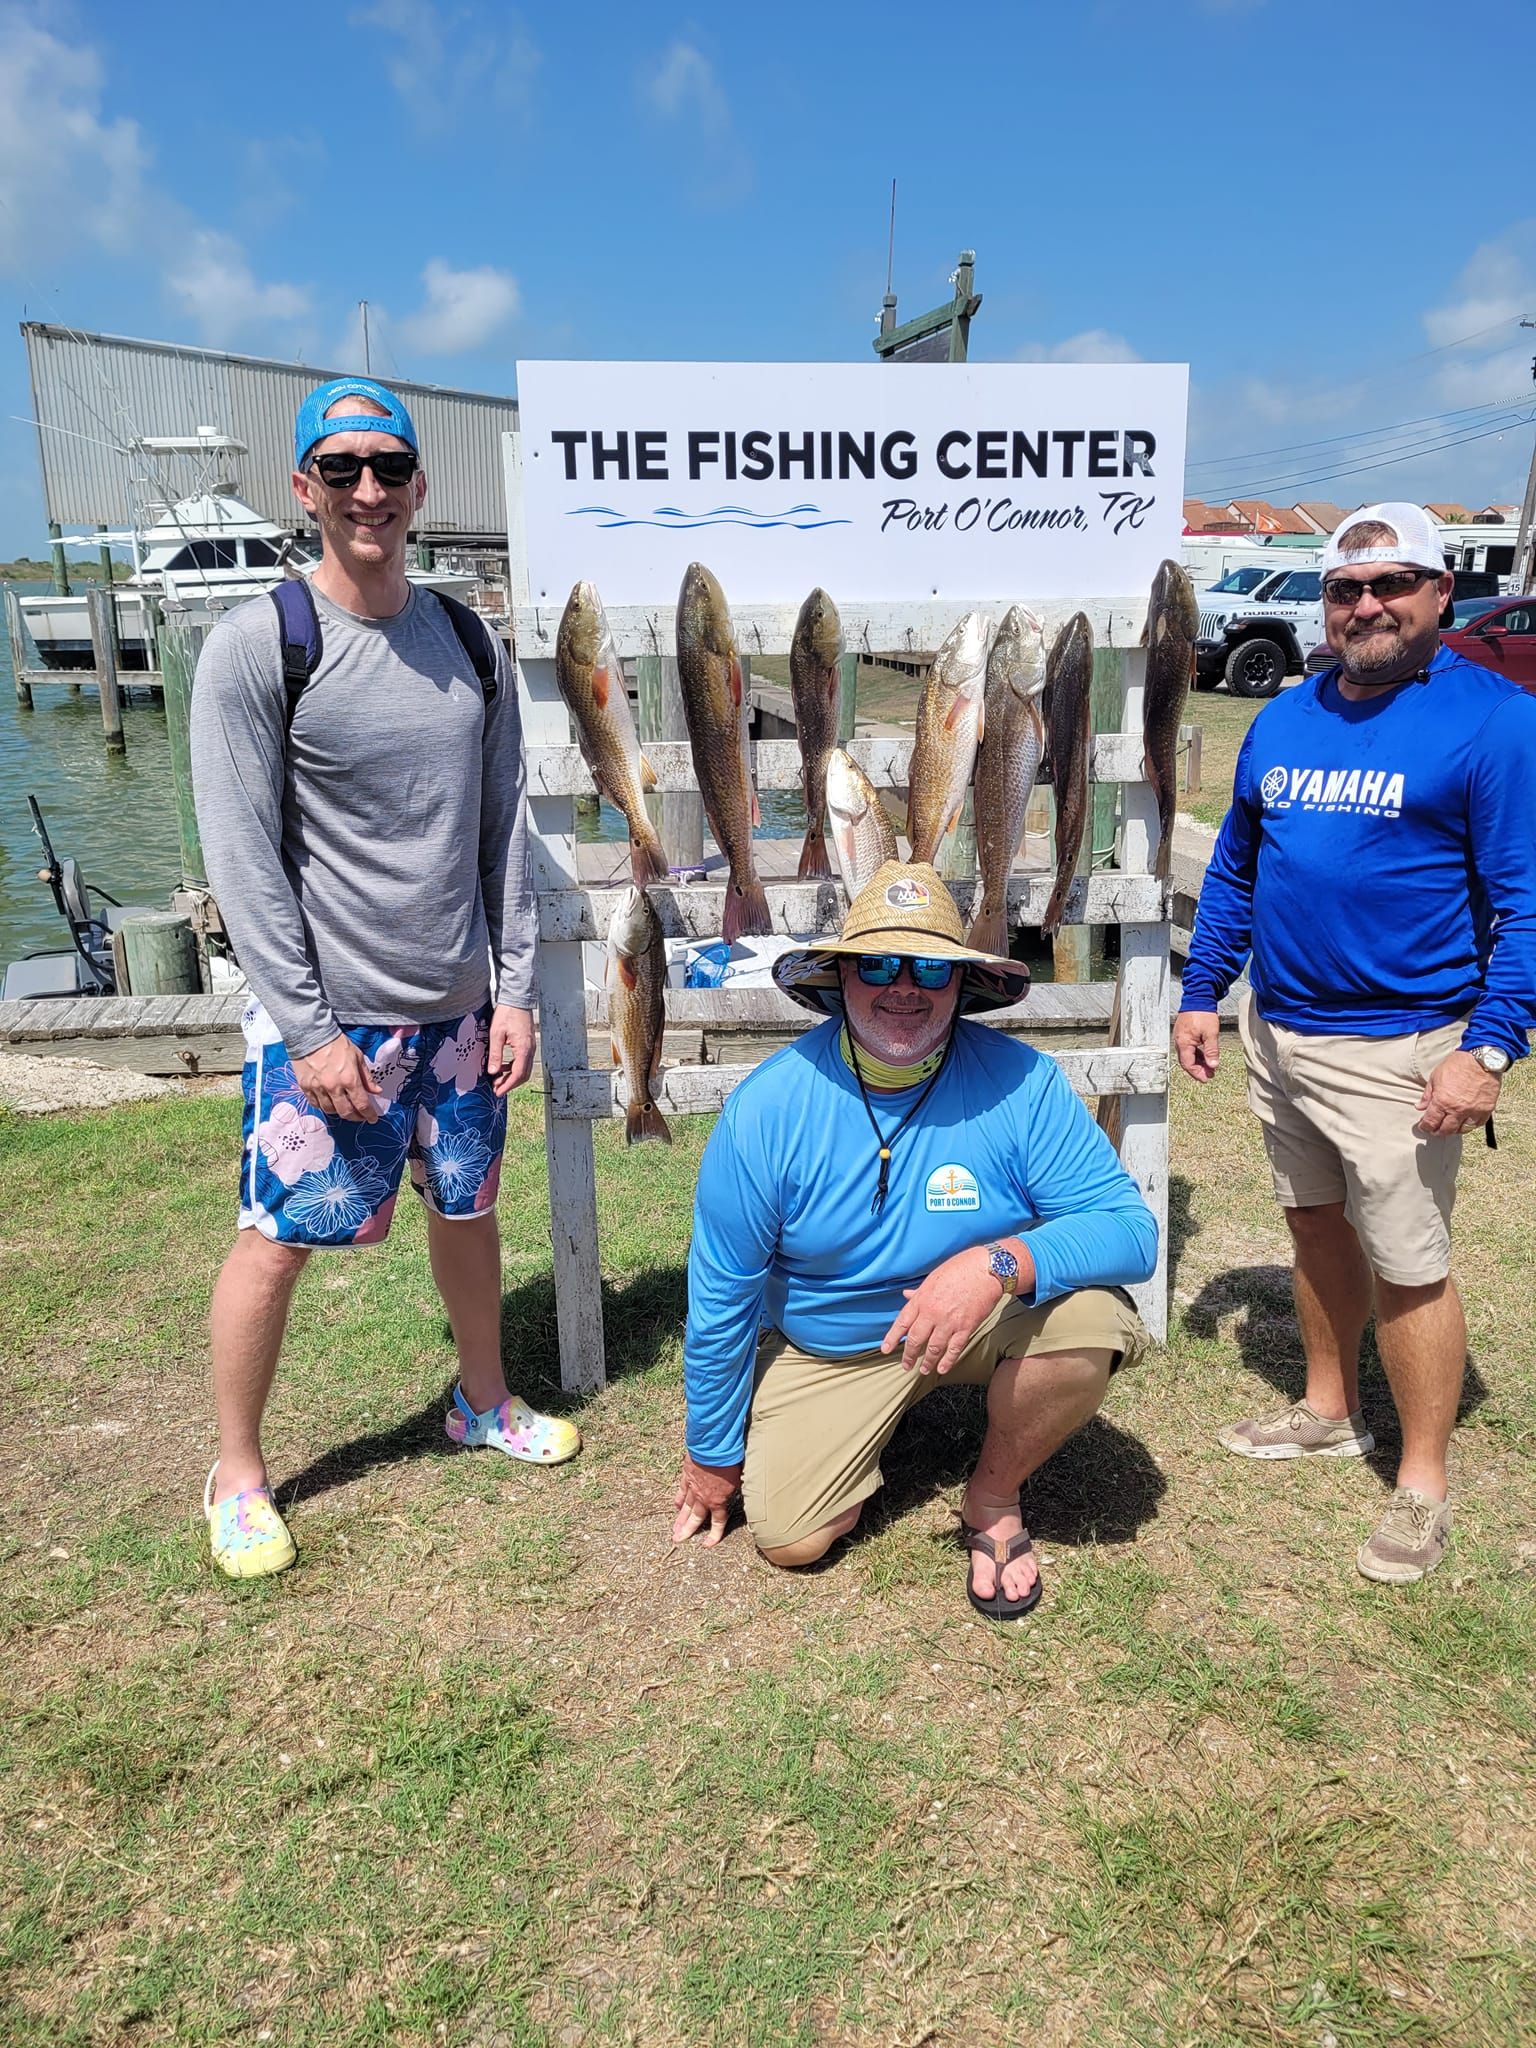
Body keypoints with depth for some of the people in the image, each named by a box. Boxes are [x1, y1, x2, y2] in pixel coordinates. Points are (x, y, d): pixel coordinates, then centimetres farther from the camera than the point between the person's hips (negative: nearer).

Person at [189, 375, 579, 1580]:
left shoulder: (471, 645, 5)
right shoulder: (257, 647, -9)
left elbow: (504, 829, 7)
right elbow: (243, 859, -11)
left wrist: (514, 990, 2)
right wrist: (310, 1029, -14)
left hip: (457, 1009, 5)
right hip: (325, 1017, -4)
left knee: (468, 1210, 16)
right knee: (277, 1242, 2)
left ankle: (484, 1403, 39)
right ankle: (237, 1476, 23)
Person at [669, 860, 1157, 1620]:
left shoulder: (1021, 1082, -22)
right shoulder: (766, 1108, -21)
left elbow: (1130, 1227, -24)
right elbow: (720, 1298, -12)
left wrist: (1000, 1264, -43)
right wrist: (712, 1458, -2)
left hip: (988, 1319, 0)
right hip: (827, 1347, 1)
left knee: (1091, 1316, -28)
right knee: (787, 1536, -10)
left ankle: (992, 1498, 1)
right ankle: (874, 1423, 24)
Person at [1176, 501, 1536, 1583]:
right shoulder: (1285, 718, 9)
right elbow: (1234, 868, 16)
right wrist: (1203, 993, 12)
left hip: (1398, 1047, -6)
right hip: (1277, 1028, 6)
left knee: (1408, 1267, 1)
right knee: (1316, 1226, 19)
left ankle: (1424, 1484, 19)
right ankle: (1329, 1411, 38)